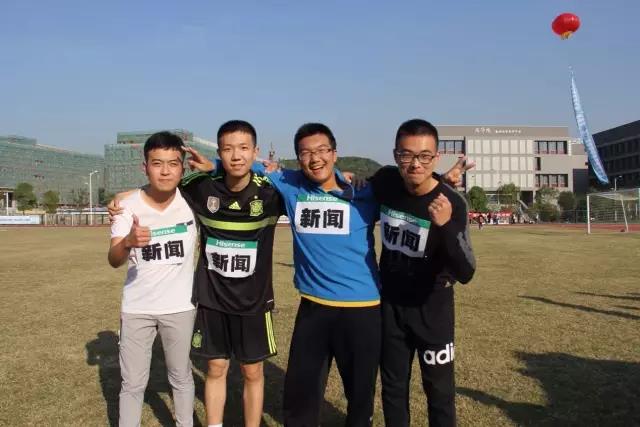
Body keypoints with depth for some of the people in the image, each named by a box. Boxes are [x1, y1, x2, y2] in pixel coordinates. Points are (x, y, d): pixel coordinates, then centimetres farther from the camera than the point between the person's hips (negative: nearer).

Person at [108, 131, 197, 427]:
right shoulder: (129, 206, -12)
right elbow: (114, 261, -23)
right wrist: (128, 242, -43)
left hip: (179, 306, 0)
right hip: (137, 308, 0)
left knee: (181, 377, 16)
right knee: (133, 383, 10)